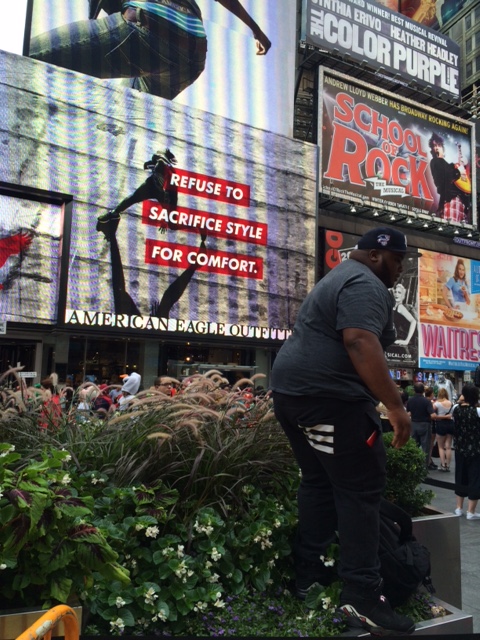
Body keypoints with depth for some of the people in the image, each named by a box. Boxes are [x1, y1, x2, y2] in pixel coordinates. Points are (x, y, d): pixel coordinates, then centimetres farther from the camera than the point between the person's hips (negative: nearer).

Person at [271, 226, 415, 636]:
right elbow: (360, 342, -25)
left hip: (293, 389, 11)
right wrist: (395, 406, -26)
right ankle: (362, 597, 1)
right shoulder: (365, 285, -9)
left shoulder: (339, 279, 25)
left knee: (319, 481, 16)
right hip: (330, 395, -11)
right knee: (361, 490, -4)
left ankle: (307, 573, 24)